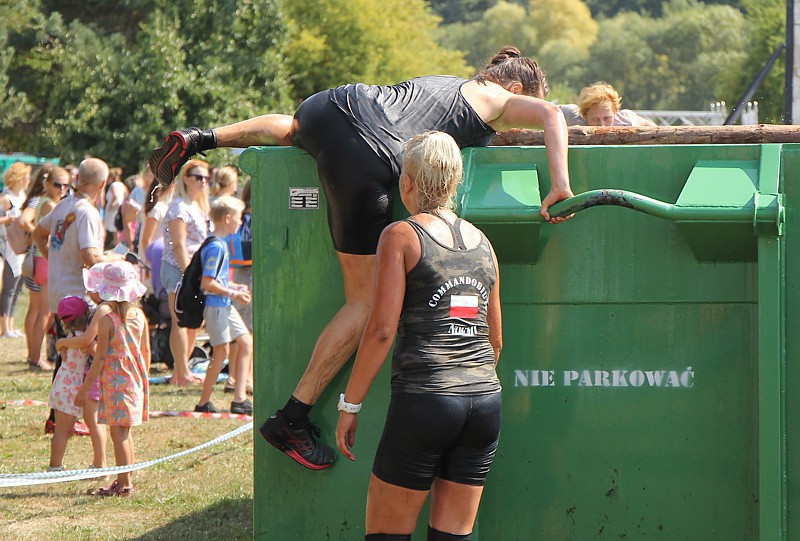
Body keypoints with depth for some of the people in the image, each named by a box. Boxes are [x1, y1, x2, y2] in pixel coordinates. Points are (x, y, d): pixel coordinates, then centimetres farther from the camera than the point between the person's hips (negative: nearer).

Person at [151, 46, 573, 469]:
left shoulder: (444, 83, 34)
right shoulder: (500, 100, 15)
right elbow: (550, 115, -2)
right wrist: (560, 186, -9)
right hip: (364, 166, -7)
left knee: (288, 128, 46)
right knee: (365, 300, -2)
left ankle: (200, 139, 25)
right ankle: (292, 419, -5)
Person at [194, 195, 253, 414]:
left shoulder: (221, 244, 13)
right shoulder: (216, 246, -18)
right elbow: (207, 283, -23)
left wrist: (235, 287, 15)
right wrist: (233, 293, -16)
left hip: (225, 305, 10)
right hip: (214, 305, -10)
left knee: (246, 342, 9)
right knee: (222, 349, -8)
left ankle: (239, 397, 9)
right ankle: (204, 402, 0)